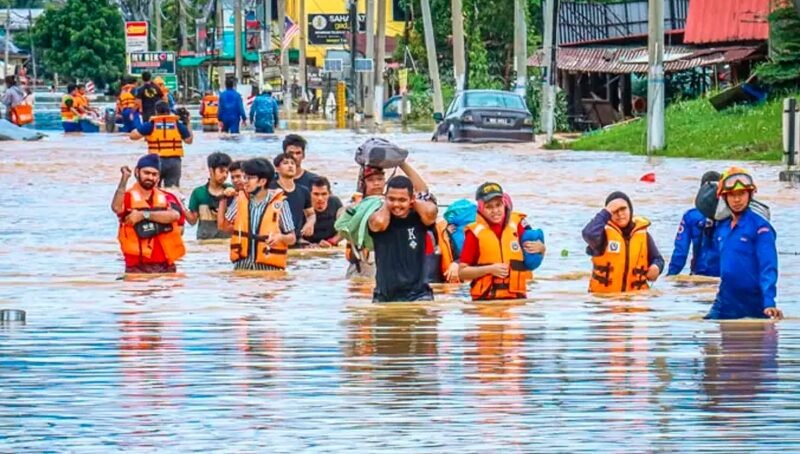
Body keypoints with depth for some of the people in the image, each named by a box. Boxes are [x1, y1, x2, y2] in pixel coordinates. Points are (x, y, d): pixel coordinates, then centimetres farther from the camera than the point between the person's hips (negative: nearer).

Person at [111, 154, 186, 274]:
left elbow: (174, 215, -11)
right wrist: (125, 178, -28)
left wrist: (144, 215, -17)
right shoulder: (128, 197, 0)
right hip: (138, 267, -4)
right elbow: (116, 208, -24)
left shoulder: (165, 198, 10)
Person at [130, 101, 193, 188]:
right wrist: (187, 125, 24)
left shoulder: (151, 124, -2)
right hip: (174, 161, 1)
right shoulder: (177, 124, 4)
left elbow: (133, 135, -4)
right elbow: (189, 140, 12)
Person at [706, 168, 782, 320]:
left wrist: (769, 303, -28)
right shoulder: (722, 227, 9)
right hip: (725, 305, 6)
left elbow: (768, 267, -17)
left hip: (754, 306, -6)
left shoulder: (760, 227, -10)